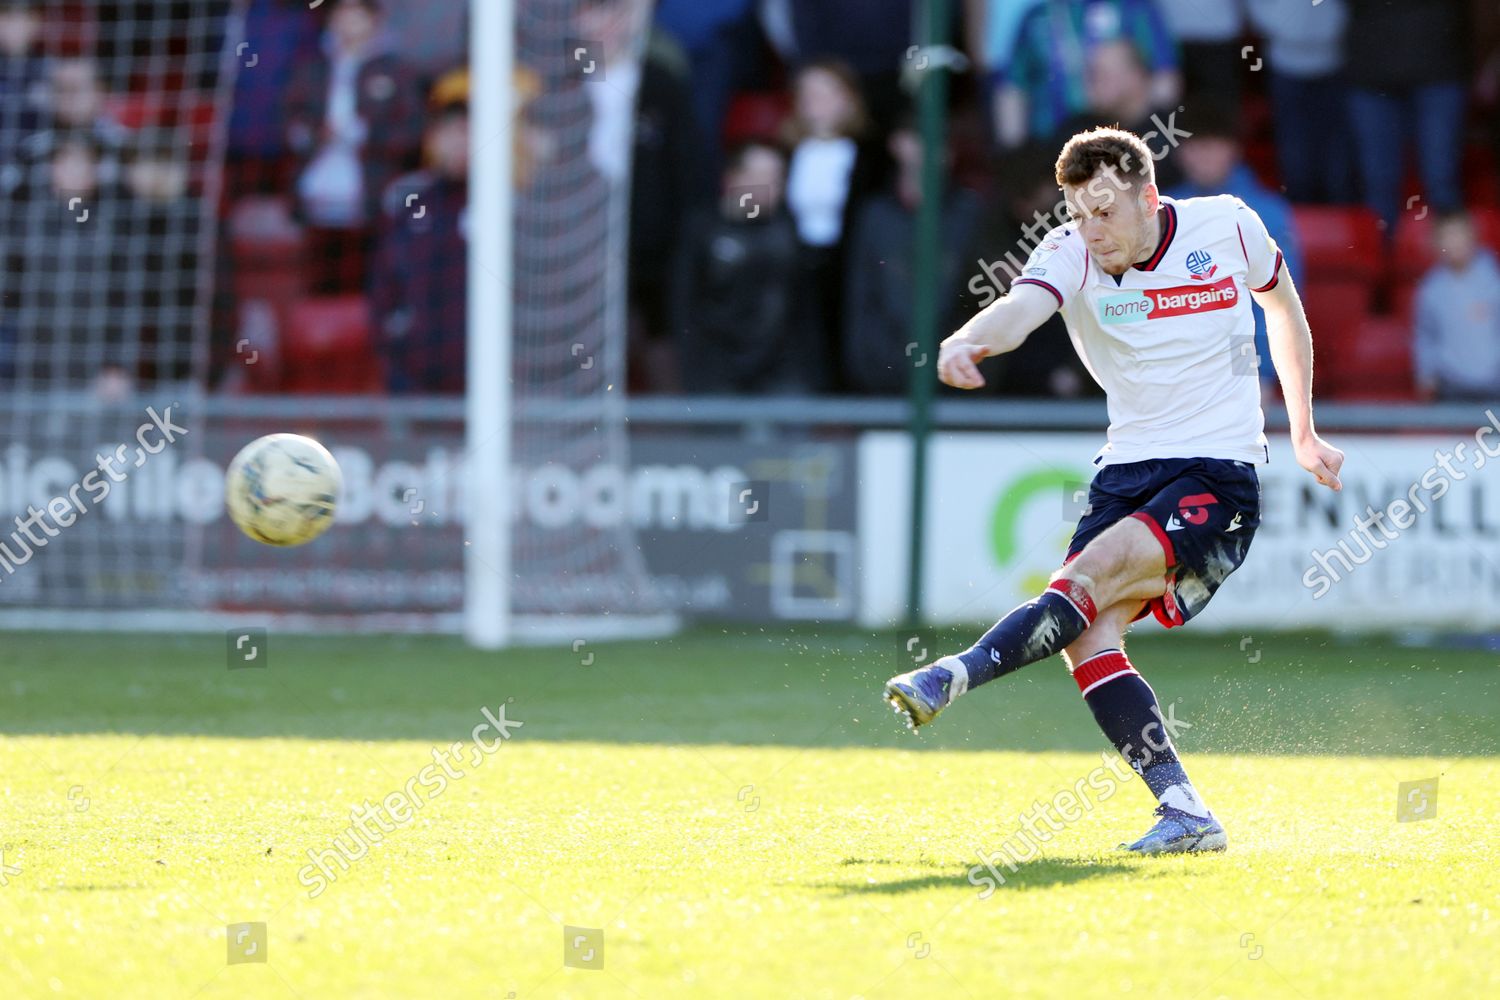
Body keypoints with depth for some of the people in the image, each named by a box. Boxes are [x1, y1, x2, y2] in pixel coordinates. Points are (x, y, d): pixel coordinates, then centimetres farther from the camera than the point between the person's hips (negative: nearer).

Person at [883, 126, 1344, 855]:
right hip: (1127, 468, 3)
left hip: (1218, 474, -3)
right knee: (1088, 639, -16)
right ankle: (1185, 813, -13)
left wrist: (1303, 434, 21)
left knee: (1090, 577, -27)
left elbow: (1283, 305, 18)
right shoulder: (1072, 255, -5)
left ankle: (951, 679, -32)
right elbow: (1022, 307, -28)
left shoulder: (1226, 228, -3)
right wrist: (967, 342, -52)